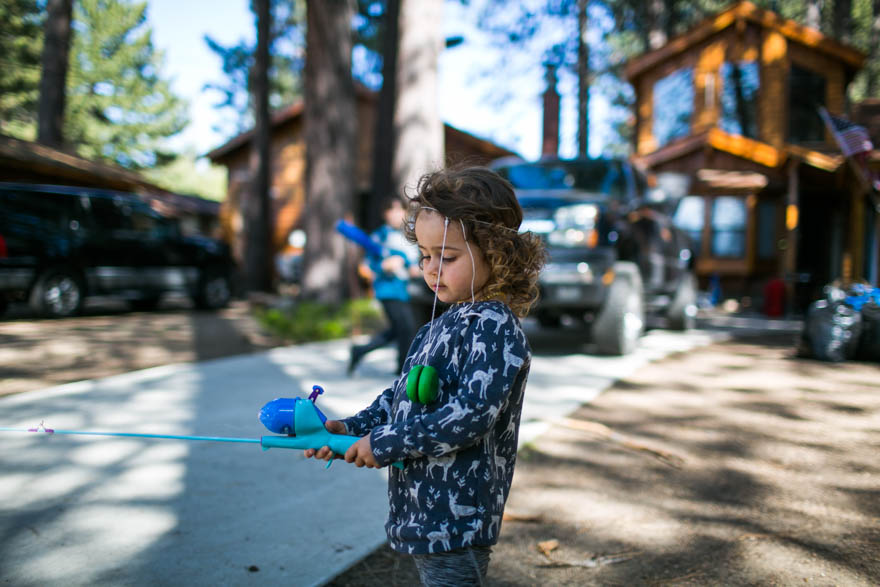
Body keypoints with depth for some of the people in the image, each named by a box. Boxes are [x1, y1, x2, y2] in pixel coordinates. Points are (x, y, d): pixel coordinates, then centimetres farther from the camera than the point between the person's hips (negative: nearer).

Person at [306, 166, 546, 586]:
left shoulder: (495, 327, -18)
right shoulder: (441, 326, 10)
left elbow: (472, 413, -26)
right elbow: (402, 396, 16)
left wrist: (384, 443, -20)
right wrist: (350, 429, 2)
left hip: (454, 519, -9)